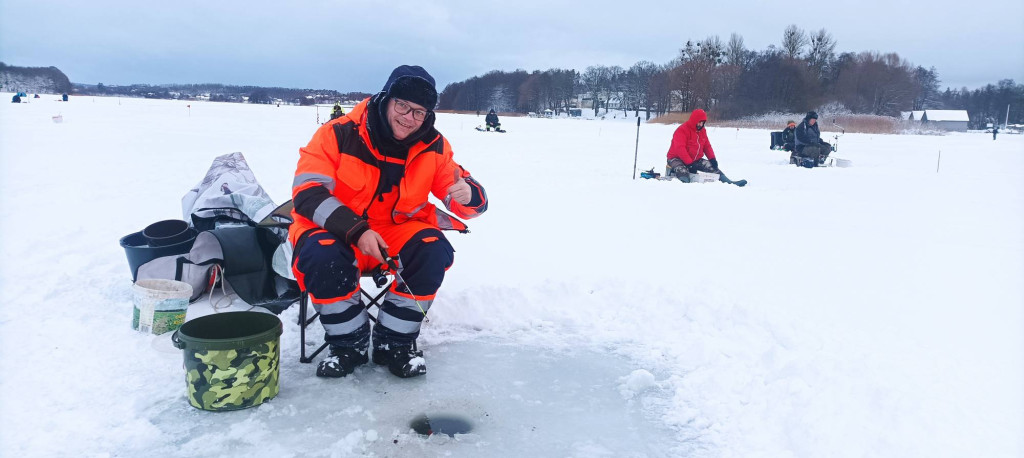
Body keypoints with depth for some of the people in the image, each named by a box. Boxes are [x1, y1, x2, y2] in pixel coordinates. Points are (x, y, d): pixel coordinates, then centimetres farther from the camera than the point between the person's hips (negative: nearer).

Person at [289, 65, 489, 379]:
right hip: (335, 232, -2)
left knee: (434, 250, -26)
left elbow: (474, 201, -4)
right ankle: (348, 344, -8)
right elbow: (307, 192, -20)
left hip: (397, 231, 3)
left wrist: (466, 196, -31)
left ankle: (394, 342, -7)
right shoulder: (339, 135, -14)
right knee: (322, 256, -34)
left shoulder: (434, 146, -5)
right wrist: (356, 231, -33)